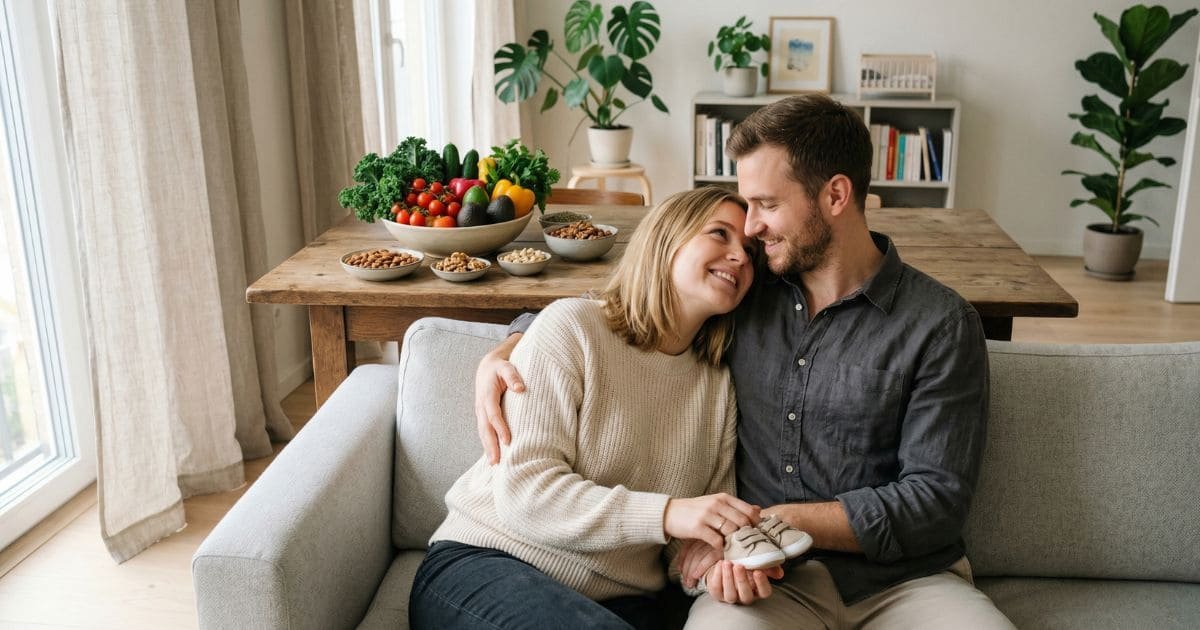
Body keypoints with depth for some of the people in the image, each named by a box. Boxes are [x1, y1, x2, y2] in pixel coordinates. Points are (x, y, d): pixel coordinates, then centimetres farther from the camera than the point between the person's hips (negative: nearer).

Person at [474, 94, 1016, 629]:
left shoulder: (941, 324, -3)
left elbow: (936, 498, -7)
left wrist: (775, 521, -14)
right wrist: (504, 352, 0)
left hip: (904, 577, 1)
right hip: (771, 578, 0)